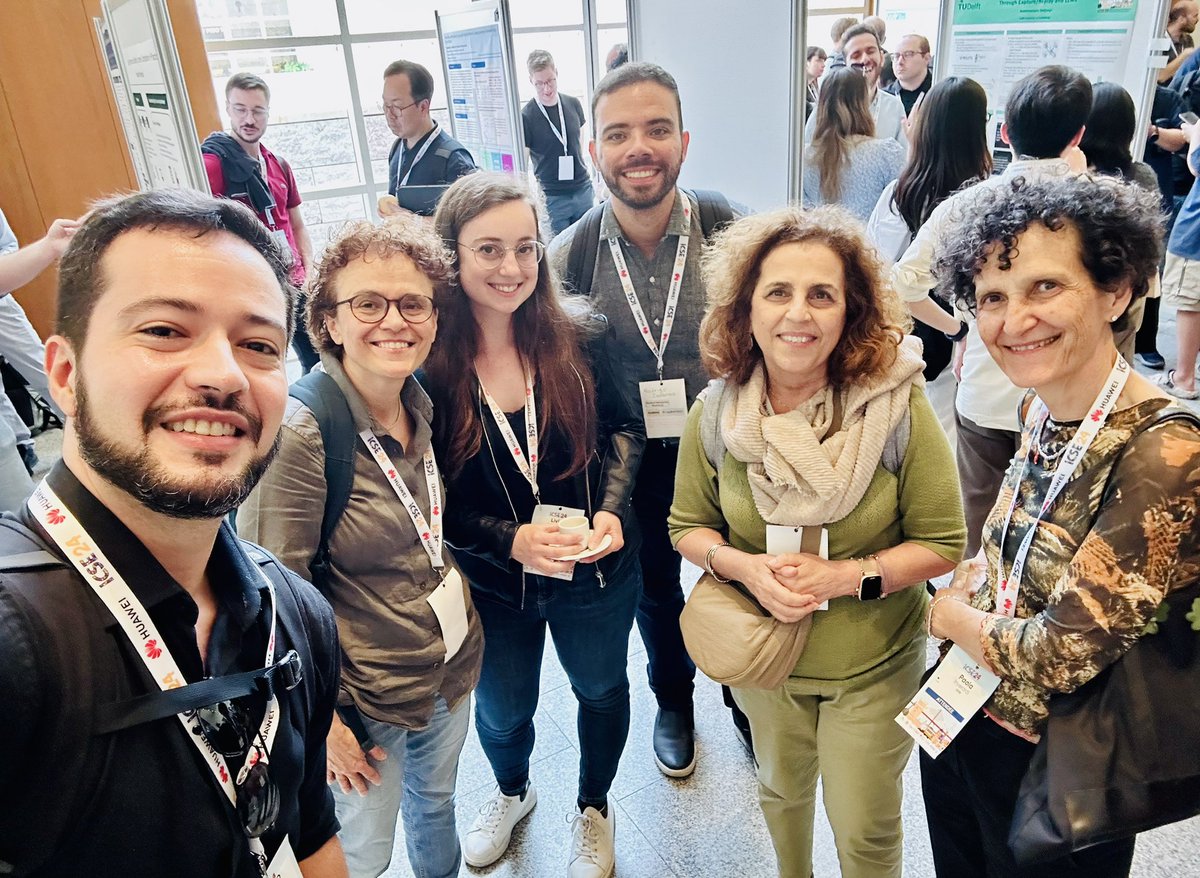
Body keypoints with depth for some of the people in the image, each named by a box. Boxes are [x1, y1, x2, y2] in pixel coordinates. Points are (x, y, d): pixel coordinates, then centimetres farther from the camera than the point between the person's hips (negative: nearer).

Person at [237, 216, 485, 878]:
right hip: (365, 696, -6)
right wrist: (323, 722, -16)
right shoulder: (299, 436, -26)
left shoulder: (423, 408, -4)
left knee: (437, 804, 28)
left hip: (451, 667, 6)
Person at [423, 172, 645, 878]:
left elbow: (624, 428, -4)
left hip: (596, 573, 1)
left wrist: (611, 510, -20)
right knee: (501, 710, 25)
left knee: (601, 688, 25)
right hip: (492, 583, 0)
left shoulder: (578, 335, -15)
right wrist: (511, 539, -26)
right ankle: (513, 791, 63)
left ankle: (595, 808, 57)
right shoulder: (427, 363, -18)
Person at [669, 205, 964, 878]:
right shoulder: (715, 413, -14)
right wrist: (744, 566, -22)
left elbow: (943, 543, -13)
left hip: (873, 668, -2)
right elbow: (689, 526, -2)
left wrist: (848, 576, -27)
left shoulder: (898, 407, -21)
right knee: (781, 791, 30)